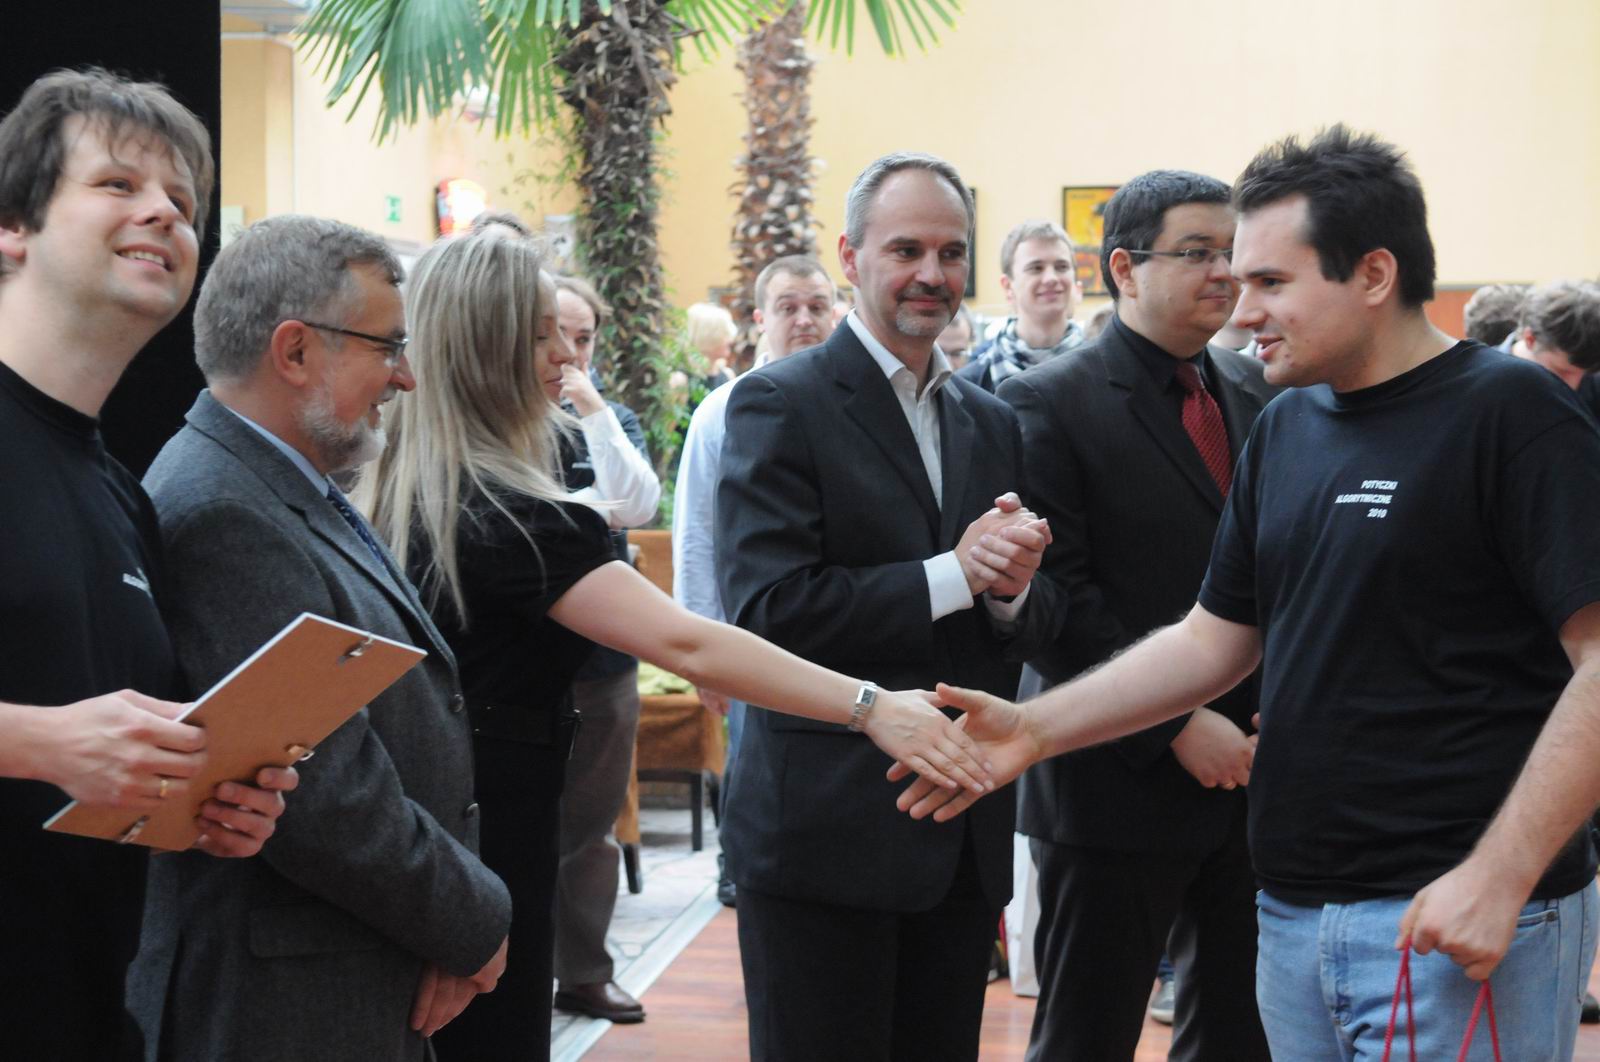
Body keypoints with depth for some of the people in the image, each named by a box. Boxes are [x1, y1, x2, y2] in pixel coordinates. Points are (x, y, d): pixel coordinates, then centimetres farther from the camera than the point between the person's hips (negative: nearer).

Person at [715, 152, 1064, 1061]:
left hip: (966, 840, 6)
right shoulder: (781, 405, -6)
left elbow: (1035, 629, 11)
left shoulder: (993, 423, 14)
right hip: (826, 834, -6)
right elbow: (767, 609, -17)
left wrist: (1014, 589, -12)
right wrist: (951, 575, -18)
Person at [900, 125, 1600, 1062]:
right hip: (1294, 911, 7)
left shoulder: (1512, 413, -11)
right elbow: (1215, 639, 17)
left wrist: (1498, 877, -22)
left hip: (1456, 922, -7)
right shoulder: (1286, 429, 12)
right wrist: (1035, 728, 6)